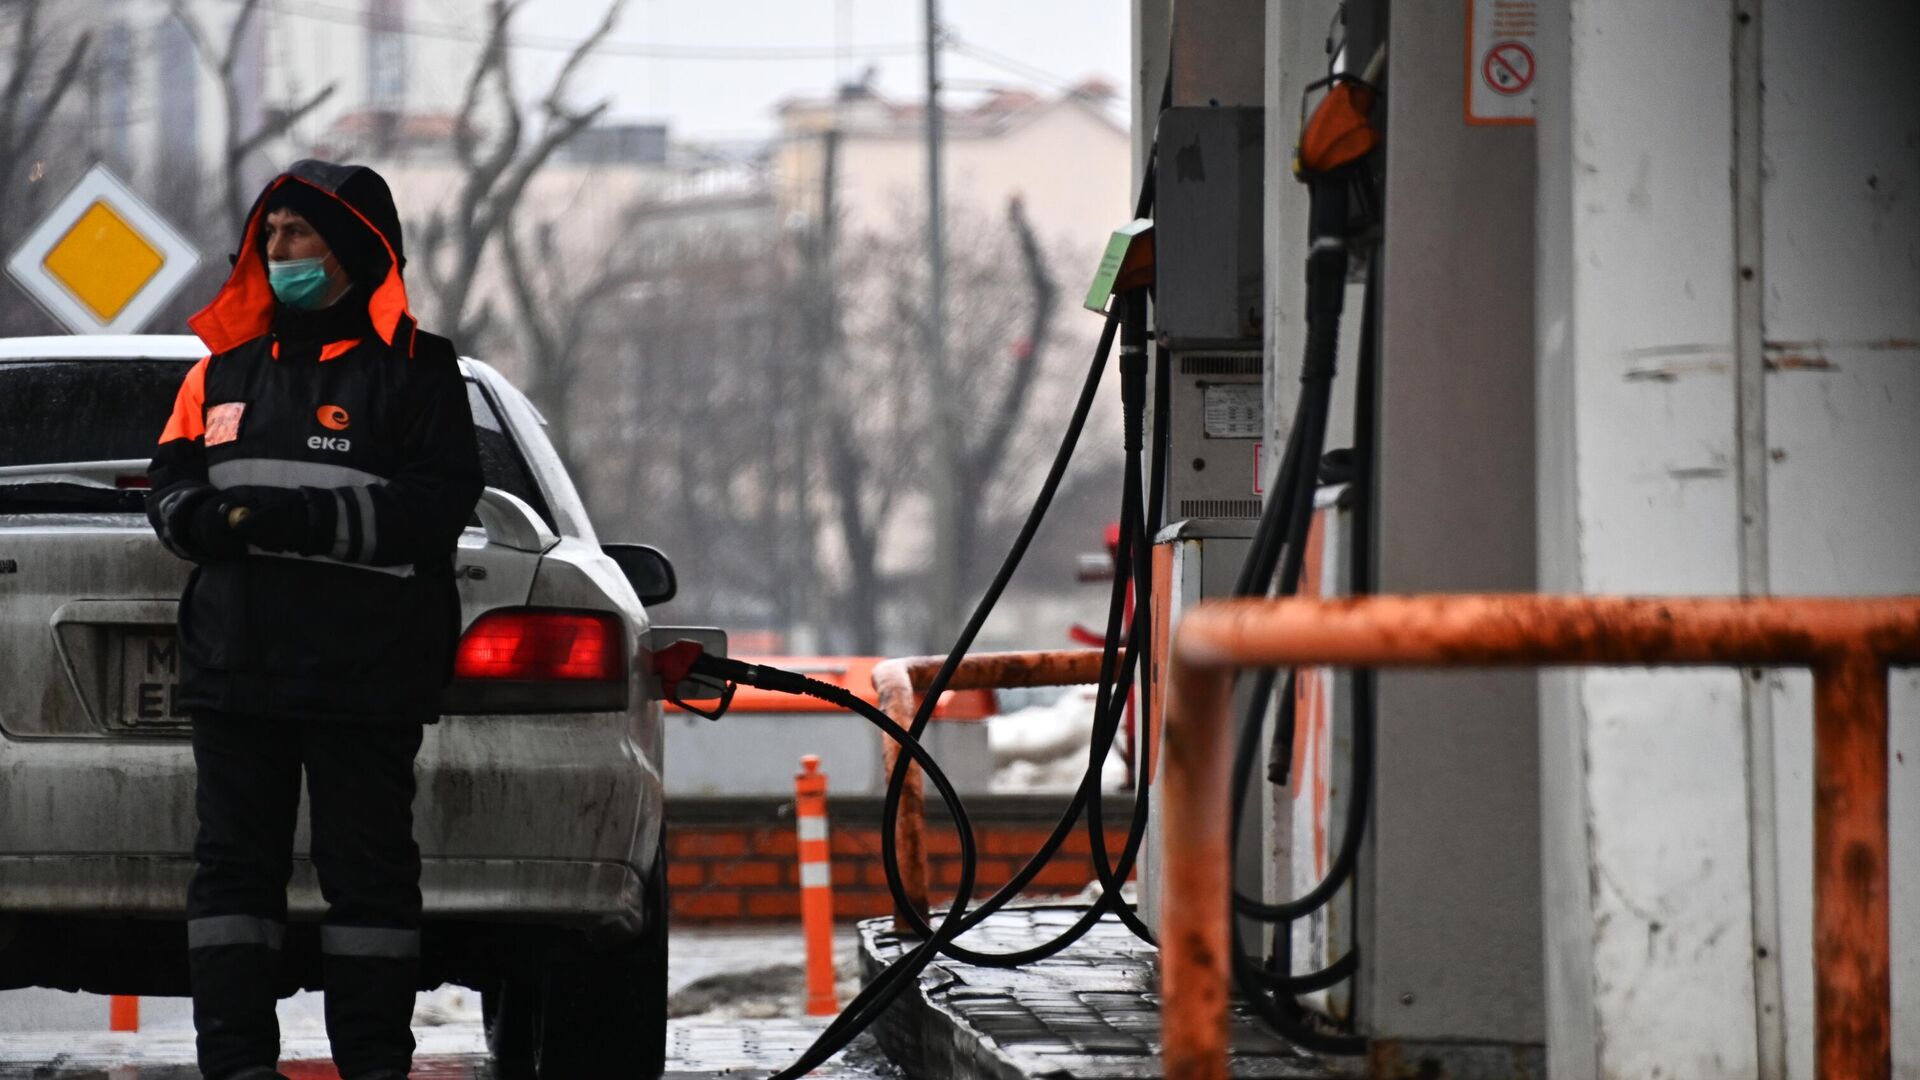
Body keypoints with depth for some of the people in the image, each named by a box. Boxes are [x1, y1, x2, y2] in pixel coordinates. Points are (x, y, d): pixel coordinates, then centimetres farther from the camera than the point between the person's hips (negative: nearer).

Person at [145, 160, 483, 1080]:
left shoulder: (412, 370, 0)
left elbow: (436, 504, -9)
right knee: (234, 859, 3)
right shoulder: (226, 369, 17)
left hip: (365, 669, -5)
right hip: (235, 661, 5)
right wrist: (199, 516, -8)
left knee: (367, 863, -2)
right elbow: (171, 482, 17)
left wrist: (303, 519, -19)